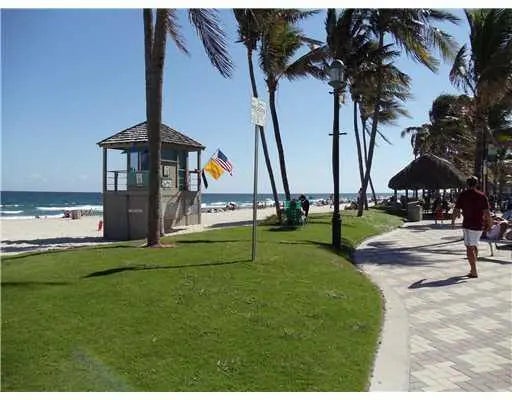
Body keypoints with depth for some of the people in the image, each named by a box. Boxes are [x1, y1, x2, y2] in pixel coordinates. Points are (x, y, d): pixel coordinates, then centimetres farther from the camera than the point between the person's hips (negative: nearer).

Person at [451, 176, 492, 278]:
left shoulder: (463, 195, -4)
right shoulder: (482, 196, 0)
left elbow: (456, 210, -2)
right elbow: (487, 212, -4)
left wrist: (453, 221, 12)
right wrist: (489, 224, 5)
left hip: (468, 225, -4)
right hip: (479, 225, 4)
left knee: (470, 248, -2)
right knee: (474, 246, 20)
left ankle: (474, 272, -7)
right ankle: (473, 269, 29)